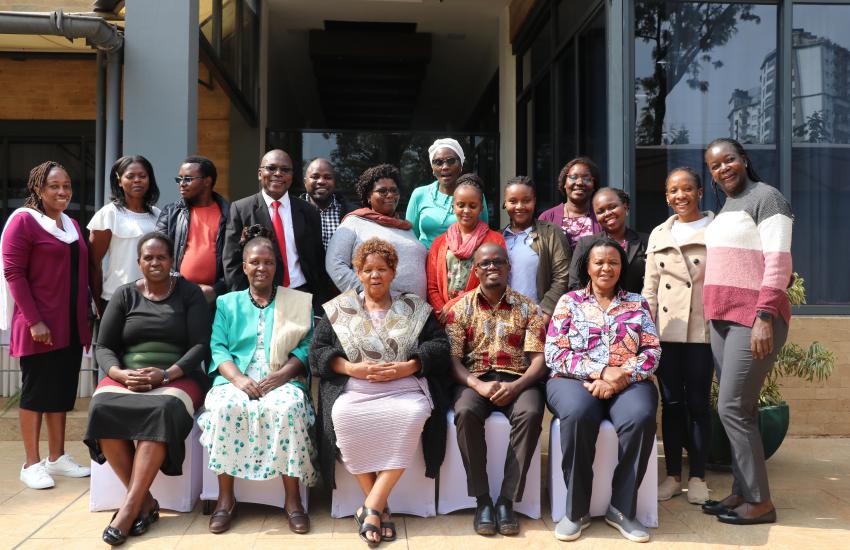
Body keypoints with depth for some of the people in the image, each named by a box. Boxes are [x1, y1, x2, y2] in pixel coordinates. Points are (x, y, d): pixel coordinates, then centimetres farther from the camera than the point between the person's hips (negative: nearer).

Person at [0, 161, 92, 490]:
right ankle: (31, 463, 11)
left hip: (71, 325, 7)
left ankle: (57, 457, 22)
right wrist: (34, 321, -18)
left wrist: (85, 319, 13)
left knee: (63, 392, 12)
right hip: (40, 326, -7)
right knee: (36, 392, 2)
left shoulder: (71, 225, 14)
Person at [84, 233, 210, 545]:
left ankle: (130, 507, -32)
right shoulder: (125, 295, 14)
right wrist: (121, 374, -11)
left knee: (163, 409, -36)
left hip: (177, 377, -2)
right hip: (125, 377, 3)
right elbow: (103, 347, 10)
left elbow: (200, 345, -1)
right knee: (102, 407, -30)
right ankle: (145, 501, -23)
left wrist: (166, 374, -17)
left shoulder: (189, 293, 7)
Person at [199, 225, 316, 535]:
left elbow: (305, 346, 3)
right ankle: (226, 497, -19)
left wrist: (280, 375, -15)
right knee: (225, 406, -33)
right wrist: (238, 378, -14)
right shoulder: (227, 303, 18)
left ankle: (292, 500, -23)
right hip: (237, 379, 1)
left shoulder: (299, 302, 14)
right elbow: (218, 347, 5)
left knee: (288, 407, -35)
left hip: (282, 380, -1)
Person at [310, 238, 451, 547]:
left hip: (405, 387, 0)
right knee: (344, 417, -33)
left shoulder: (414, 308, 15)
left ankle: (371, 507, -27)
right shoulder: (338, 309, 16)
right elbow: (317, 351, 9)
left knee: (414, 414, -34)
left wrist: (408, 367, -10)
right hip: (353, 389, 1)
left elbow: (440, 345, 7)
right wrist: (352, 368, -8)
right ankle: (380, 507, -20)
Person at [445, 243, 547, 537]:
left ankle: (507, 500, -21)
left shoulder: (528, 308, 8)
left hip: (517, 380, 0)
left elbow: (538, 359, 1)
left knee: (530, 414, -33)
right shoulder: (461, 307, 8)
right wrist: (478, 385, -19)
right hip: (474, 378, 0)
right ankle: (482, 499, -19)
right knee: (466, 412, -33)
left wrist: (516, 386, -19)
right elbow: (452, 359, 0)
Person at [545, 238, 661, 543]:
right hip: (576, 379, -1)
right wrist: (600, 372, -13)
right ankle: (576, 509, -19)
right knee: (578, 415, -35)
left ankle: (622, 508, -15)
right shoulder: (569, 301, 10)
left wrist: (622, 375, -14)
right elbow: (554, 353, -1)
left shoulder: (638, 303, 15)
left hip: (628, 381, 2)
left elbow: (652, 352, 5)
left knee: (641, 418, -32)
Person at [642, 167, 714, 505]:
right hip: (666, 329, 3)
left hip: (702, 329, -3)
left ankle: (697, 477, 14)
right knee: (671, 402, 8)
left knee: (698, 403, 3)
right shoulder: (659, 234, 12)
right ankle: (672, 475, 17)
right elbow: (650, 287, 11)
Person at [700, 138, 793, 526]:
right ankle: (742, 491, 17)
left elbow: (779, 262, -15)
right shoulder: (725, 209, 19)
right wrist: (715, 314, 12)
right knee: (739, 409, 10)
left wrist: (764, 318, -22)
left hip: (754, 318, -8)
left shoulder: (766, 197, -6)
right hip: (723, 319, 8)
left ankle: (760, 501, 2)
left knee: (732, 408, -8)